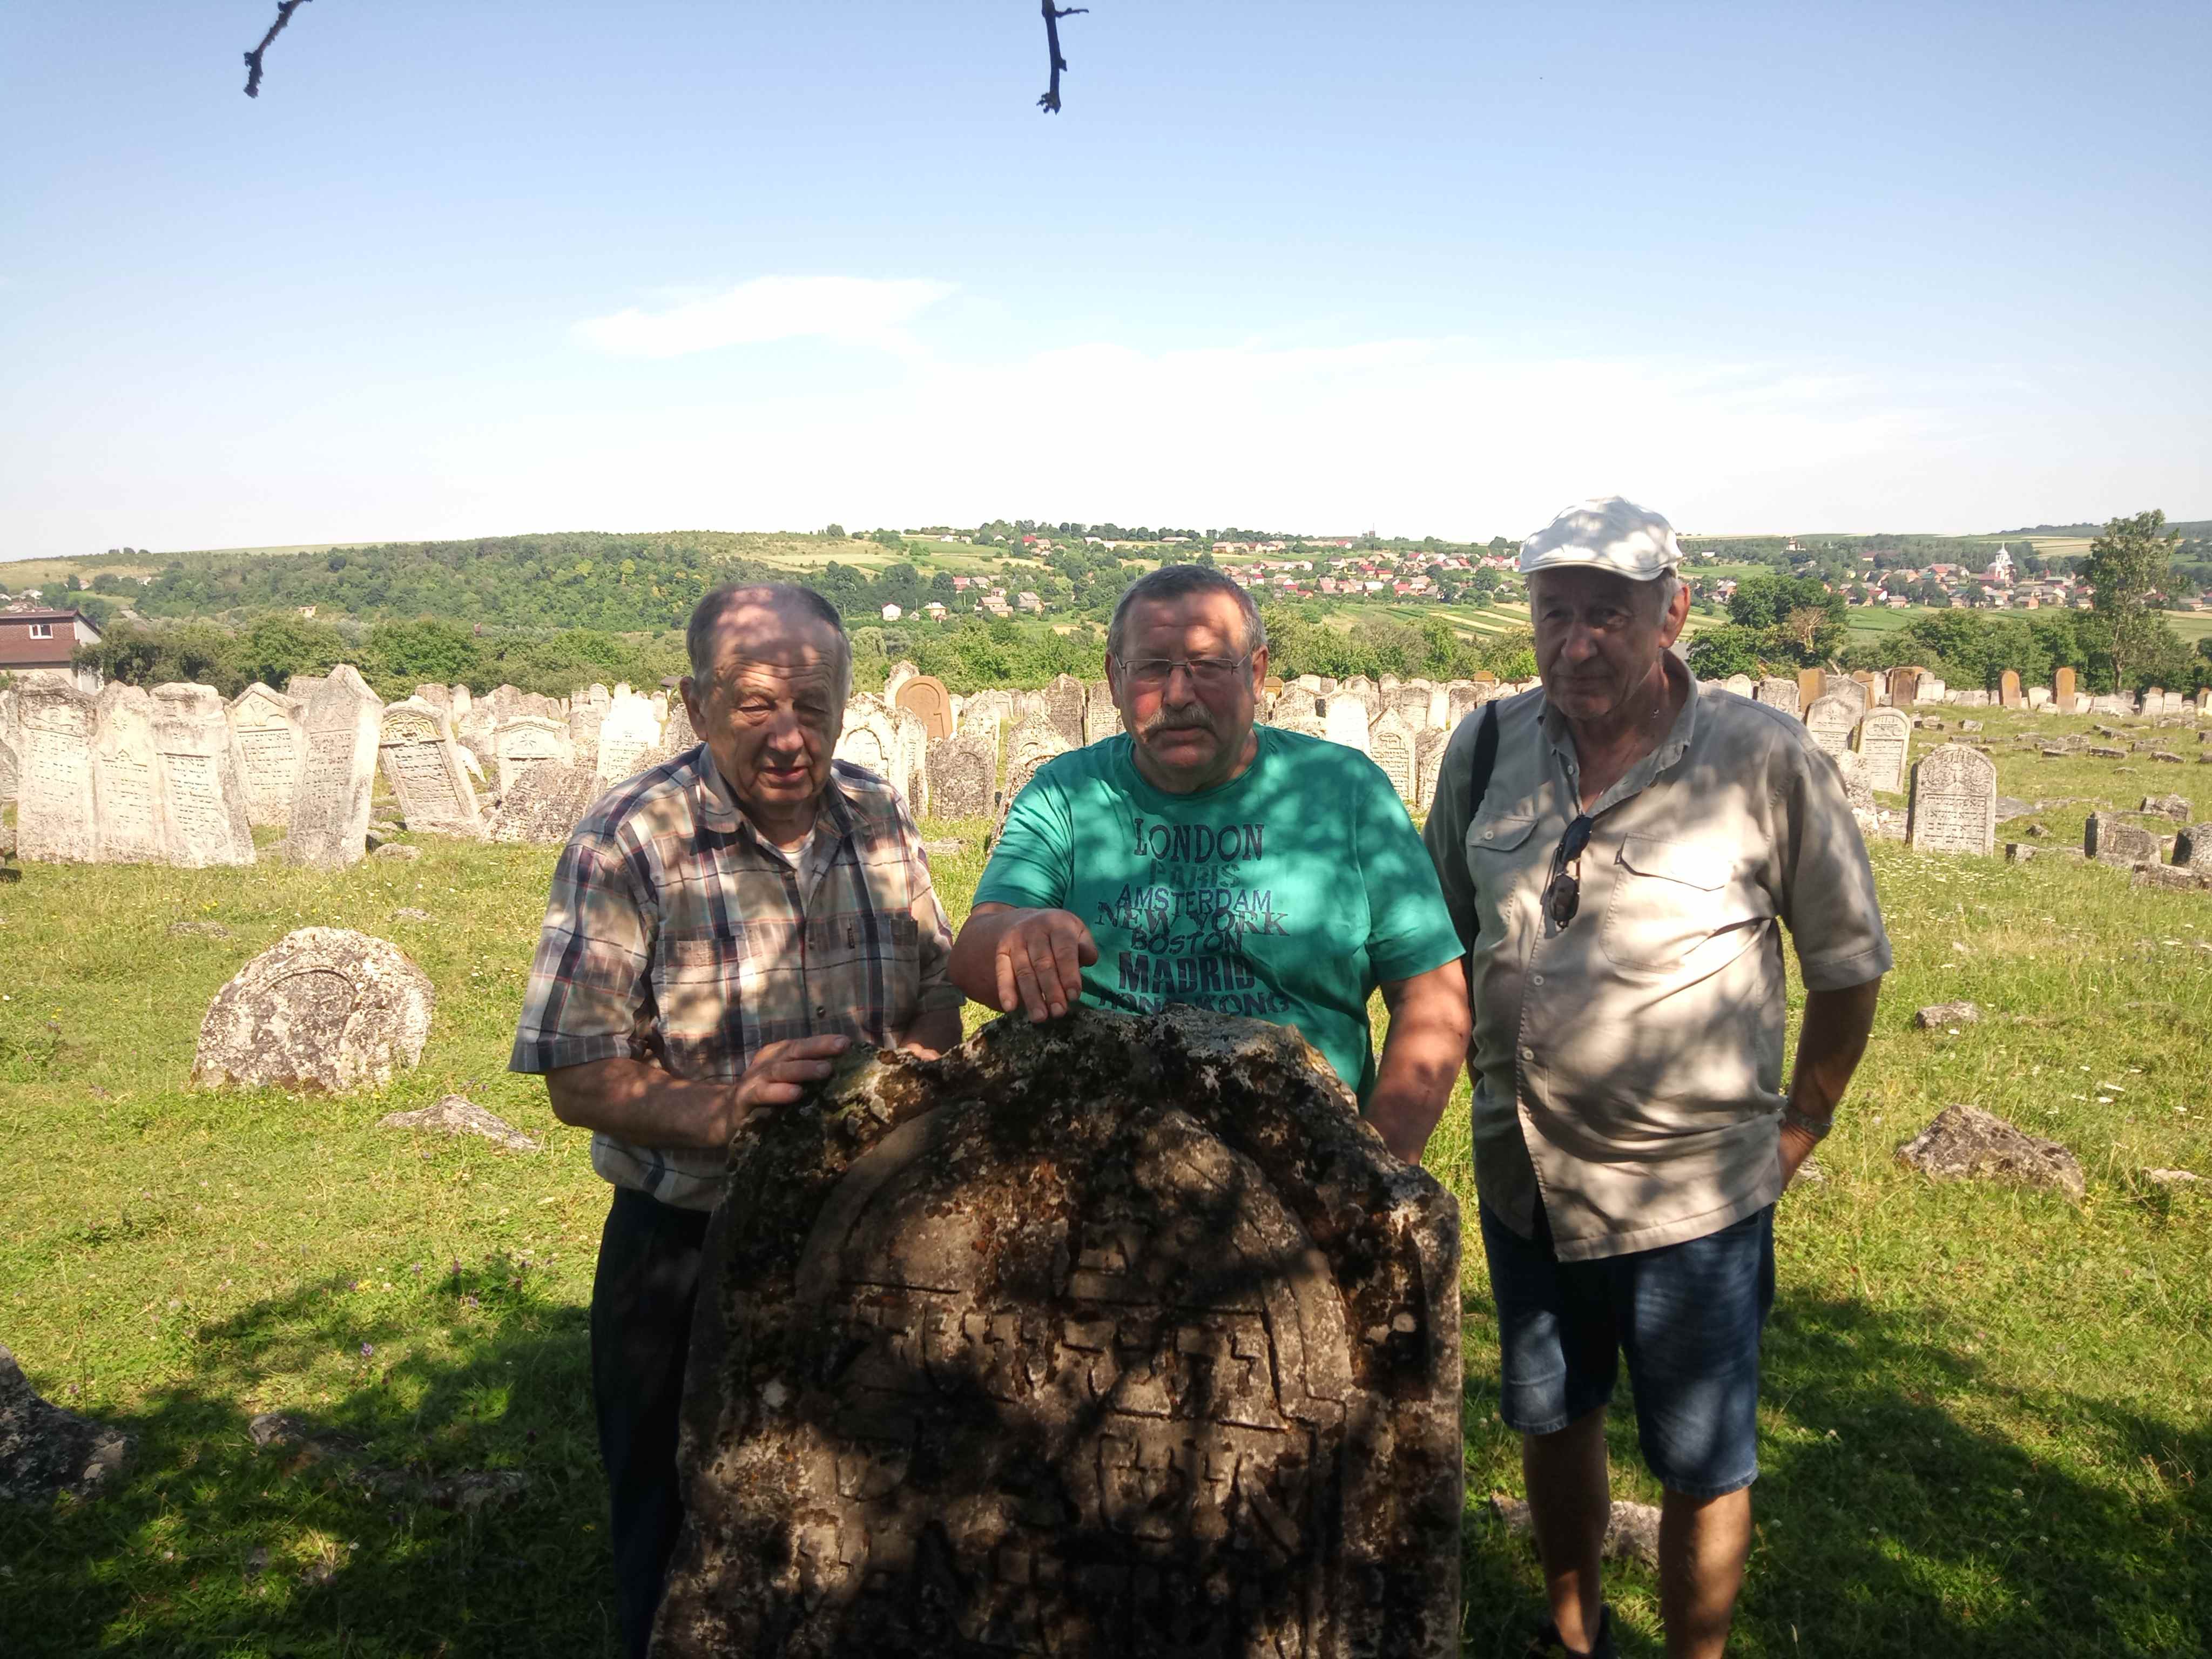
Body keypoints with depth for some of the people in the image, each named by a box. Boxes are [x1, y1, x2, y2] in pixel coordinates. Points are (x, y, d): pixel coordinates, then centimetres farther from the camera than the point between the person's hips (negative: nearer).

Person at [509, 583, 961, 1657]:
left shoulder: (878, 819, -1)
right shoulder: (628, 843, -15)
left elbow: (936, 988, 8)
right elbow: (578, 1077, -18)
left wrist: (918, 1057, -13)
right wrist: (721, 1111, -34)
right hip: (686, 1247, -4)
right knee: (683, 1543, 15)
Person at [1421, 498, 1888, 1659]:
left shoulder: (1766, 761, -13)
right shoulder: (1488, 748, -3)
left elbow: (1849, 964, -4)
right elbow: (1441, 934, 10)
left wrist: (1794, 1135, -1)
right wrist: (1488, 1079, 10)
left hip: (1693, 1195, -4)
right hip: (1523, 1179, 4)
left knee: (1703, 1468, 12)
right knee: (1549, 1424, 23)